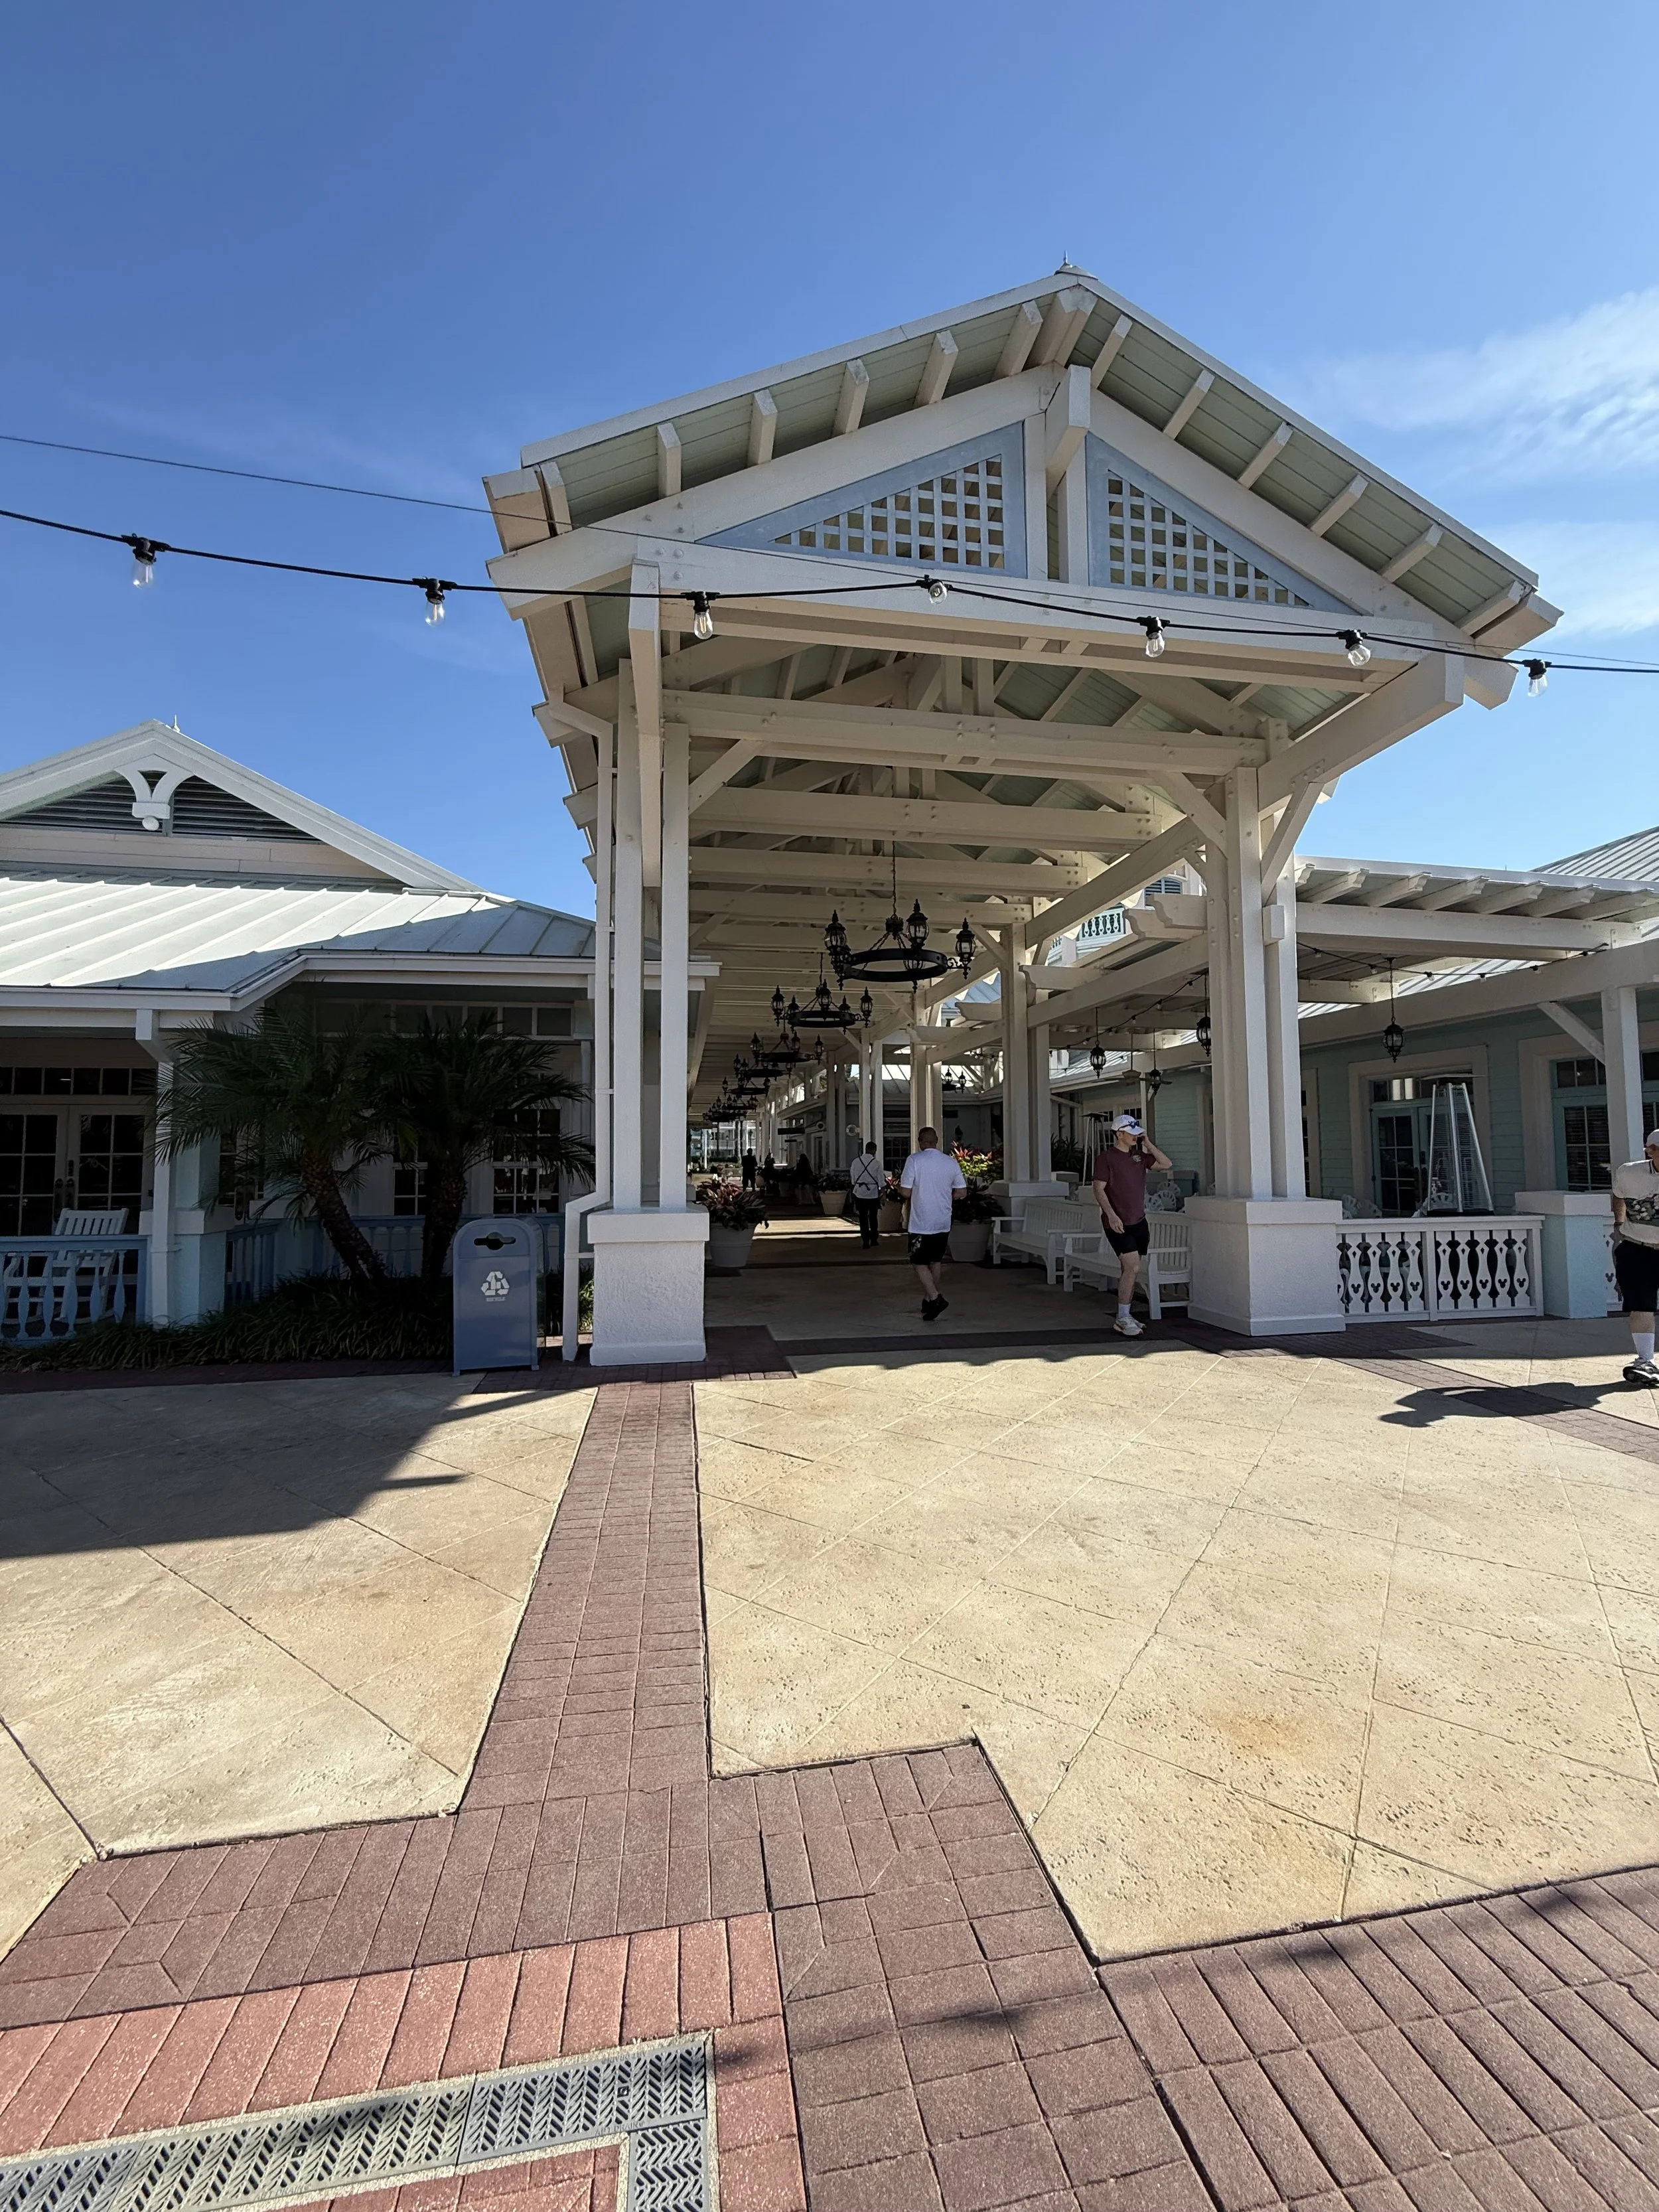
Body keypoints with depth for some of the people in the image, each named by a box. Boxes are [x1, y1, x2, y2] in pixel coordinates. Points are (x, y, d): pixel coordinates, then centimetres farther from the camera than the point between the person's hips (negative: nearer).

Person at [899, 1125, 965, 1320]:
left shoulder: (914, 1160, -10)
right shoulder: (952, 1162, 3)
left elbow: (905, 1193, -12)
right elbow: (961, 1192, 6)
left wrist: (899, 1183, 9)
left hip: (921, 1223, -5)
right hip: (944, 1223, 5)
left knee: (919, 1263, 4)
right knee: (934, 1262, 18)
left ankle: (936, 1298, -12)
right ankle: (928, 1300, 25)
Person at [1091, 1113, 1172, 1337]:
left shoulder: (1139, 1155, 13)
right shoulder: (1106, 1158, -8)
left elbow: (1165, 1164, 13)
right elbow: (1099, 1189, -12)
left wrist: (1148, 1144, 3)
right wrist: (1111, 1215, -22)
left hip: (1138, 1222, 7)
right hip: (1117, 1224, -7)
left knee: (1128, 1270, 12)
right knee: (1133, 1267, -16)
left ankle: (1125, 1316, 21)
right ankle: (1122, 1320, -8)